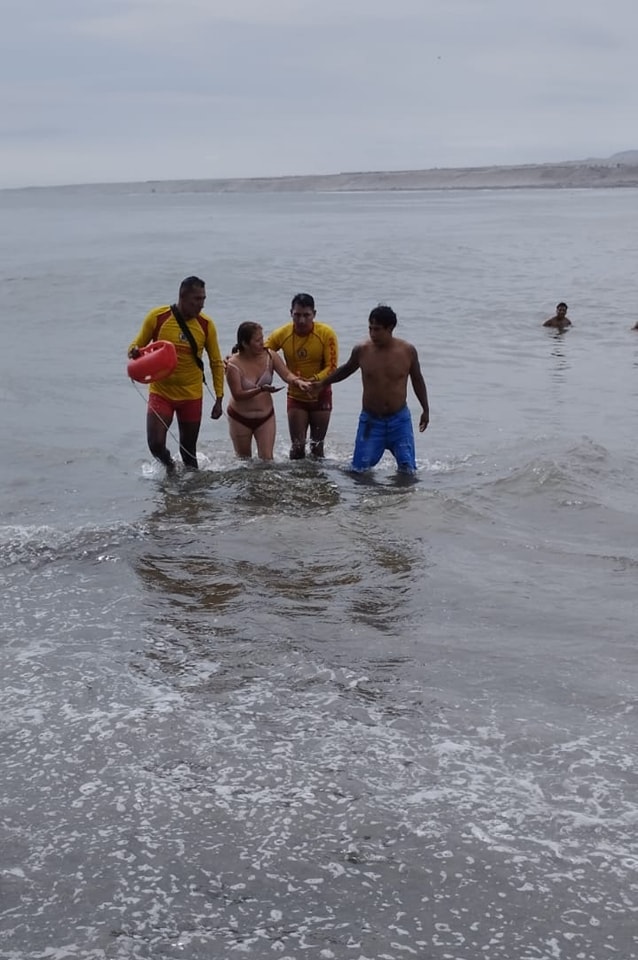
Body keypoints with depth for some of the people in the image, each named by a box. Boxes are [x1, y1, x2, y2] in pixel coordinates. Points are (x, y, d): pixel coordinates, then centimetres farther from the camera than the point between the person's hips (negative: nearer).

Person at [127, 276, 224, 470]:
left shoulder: (206, 325, -5)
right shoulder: (157, 317, -10)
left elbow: (216, 363, 4)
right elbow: (137, 346, 1)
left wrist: (219, 399, 0)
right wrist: (134, 352, -24)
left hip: (191, 396, 1)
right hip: (160, 392, -1)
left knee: (189, 449, 10)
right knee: (155, 444, -12)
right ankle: (169, 465, 21)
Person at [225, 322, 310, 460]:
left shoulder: (270, 356, -10)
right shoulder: (234, 365, -21)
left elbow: (286, 374, -16)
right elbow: (237, 395, -24)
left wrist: (297, 381, -38)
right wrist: (260, 389, -37)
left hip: (265, 417, 2)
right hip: (240, 418, -2)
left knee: (267, 459, -5)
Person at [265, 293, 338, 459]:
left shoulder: (326, 334, -16)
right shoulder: (281, 334, -10)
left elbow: (332, 367, -19)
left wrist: (315, 380, -38)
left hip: (320, 396, -1)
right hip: (295, 397, 1)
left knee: (317, 447, 9)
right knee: (297, 447, -4)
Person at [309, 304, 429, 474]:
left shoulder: (407, 351, -5)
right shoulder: (362, 350, -6)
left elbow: (417, 379, 10)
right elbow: (346, 370, 15)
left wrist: (426, 410, 11)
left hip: (400, 420, 0)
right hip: (370, 421, 0)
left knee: (408, 470, -4)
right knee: (359, 470, -3)